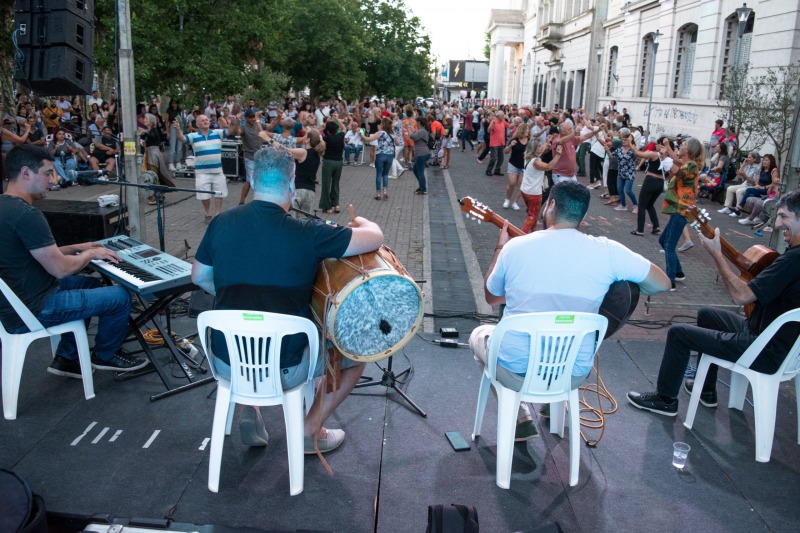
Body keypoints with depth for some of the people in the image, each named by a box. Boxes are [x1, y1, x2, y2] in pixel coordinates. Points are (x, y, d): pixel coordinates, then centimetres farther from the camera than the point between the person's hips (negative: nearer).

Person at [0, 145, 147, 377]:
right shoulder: (26, 214, -26)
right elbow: (61, 269, -23)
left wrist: (76, 248, 12)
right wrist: (91, 254, -5)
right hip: (31, 311, -10)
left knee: (91, 283, 27)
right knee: (120, 296, -5)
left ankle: (66, 358, 28)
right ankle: (105, 355, 21)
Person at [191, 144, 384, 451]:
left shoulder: (221, 223, -4)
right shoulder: (306, 234, -18)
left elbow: (199, 278, 10)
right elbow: (375, 238, -13)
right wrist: (362, 222, 10)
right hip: (284, 369, -4)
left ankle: (248, 415, 32)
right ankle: (310, 431, 21)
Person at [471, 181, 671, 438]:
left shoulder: (514, 247, -11)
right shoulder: (607, 251, -13)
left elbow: (491, 297, 6)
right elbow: (662, 284, -2)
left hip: (515, 372, -2)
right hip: (574, 375, 3)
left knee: (478, 335, 32)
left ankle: (520, 419, 27)